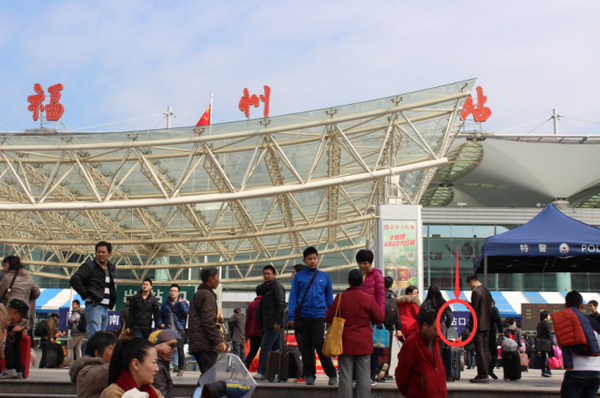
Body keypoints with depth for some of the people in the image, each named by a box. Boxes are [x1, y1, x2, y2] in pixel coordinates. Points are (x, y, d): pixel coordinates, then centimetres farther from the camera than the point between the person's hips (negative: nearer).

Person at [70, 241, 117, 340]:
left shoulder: (109, 269, 18)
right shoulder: (89, 266, -5)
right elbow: (75, 279, -19)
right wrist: (85, 294, -16)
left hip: (105, 308, 8)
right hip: (94, 307, -8)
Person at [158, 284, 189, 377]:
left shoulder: (183, 302, 3)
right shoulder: (166, 304, 13)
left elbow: (186, 312, -15)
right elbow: (161, 316, 21)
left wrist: (181, 302, -15)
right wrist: (161, 323, 4)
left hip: (180, 330, -3)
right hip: (168, 330, 3)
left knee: (180, 350, 1)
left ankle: (180, 369, 11)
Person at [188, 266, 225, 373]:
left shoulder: (197, 295, 23)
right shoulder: (208, 295, -9)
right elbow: (208, 321, -17)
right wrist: (218, 340, -17)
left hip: (196, 343, 10)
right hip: (205, 344, -10)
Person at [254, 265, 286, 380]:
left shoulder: (277, 286, -9)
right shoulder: (266, 286, 20)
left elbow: (281, 304, -17)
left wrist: (277, 322, -21)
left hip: (274, 323, -10)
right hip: (267, 323, 10)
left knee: (265, 345, -13)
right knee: (276, 348, 10)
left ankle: (262, 372, -14)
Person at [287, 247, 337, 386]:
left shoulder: (324, 276, 10)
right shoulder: (299, 276, 8)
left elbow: (330, 298, 14)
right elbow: (293, 296, 6)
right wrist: (291, 316, -2)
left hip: (319, 315, -1)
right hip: (303, 316, 1)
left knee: (320, 344, -11)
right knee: (306, 347, 6)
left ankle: (332, 374, 0)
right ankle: (309, 375, 15)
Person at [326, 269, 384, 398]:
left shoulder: (340, 298, -4)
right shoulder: (369, 298, -5)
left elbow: (328, 318, 1)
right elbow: (379, 319, 1)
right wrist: (372, 311, 19)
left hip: (345, 342, 0)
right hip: (363, 343, 0)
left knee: (345, 377, 4)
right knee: (364, 377, 4)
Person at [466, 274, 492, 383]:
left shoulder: (476, 292, -13)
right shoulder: (487, 291, 16)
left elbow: (474, 308, -18)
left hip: (478, 325, -9)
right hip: (487, 325, 9)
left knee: (480, 351, -7)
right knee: (485, 351, 11)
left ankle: (482, 375, -7)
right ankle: (485, 375, 15)